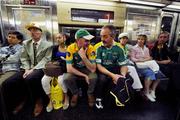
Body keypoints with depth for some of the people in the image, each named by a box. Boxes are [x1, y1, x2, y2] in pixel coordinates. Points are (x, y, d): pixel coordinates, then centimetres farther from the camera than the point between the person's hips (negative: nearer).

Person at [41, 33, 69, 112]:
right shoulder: (55, 48, 11)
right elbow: (52, 60, 7)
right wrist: (61, 60, -10)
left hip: (64, 69, -3)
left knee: (61, 80, -32)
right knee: (44, 80, -21)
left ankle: (66, 97, 0)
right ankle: (51, 99, 2)